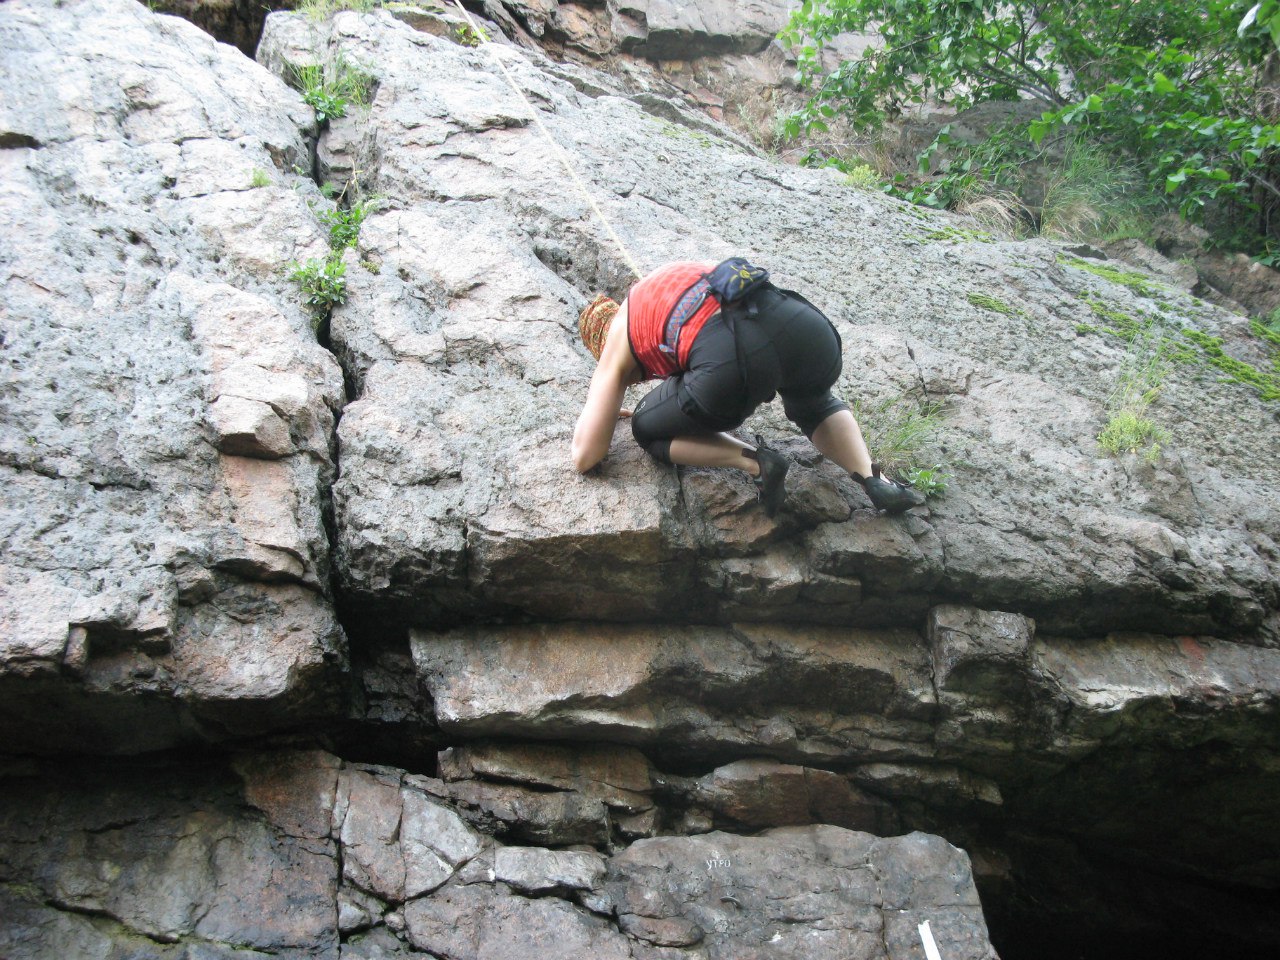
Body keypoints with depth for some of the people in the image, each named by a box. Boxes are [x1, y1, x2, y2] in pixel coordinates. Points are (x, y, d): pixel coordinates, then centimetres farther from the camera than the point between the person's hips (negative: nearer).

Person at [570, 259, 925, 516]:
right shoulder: (674, 275, 39)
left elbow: (583, 458, 24)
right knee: (815, 405, 41)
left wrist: (594, 407, 44)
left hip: (733, 361, -5)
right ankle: (874, 479, 16)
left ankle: (754, 462, 4)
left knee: (647, 429, 24)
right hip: (807, 329, 6)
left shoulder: (617, 345, 25)